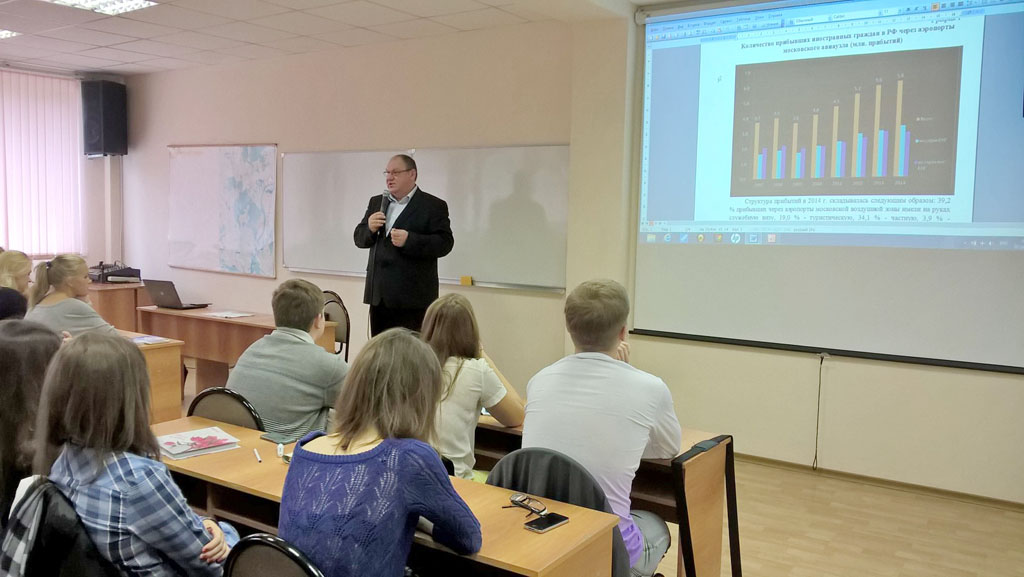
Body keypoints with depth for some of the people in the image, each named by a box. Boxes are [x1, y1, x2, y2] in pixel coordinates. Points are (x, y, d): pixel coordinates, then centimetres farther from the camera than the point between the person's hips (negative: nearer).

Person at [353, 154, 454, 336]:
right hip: (379, 295, 6)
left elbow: (444, 243, -11)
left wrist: (409, 240, -23)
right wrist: (369, 229, -6)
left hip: (412, 298, -6)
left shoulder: (434, 206, -3)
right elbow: (359, 238, 16)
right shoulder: (376, 202, 16)